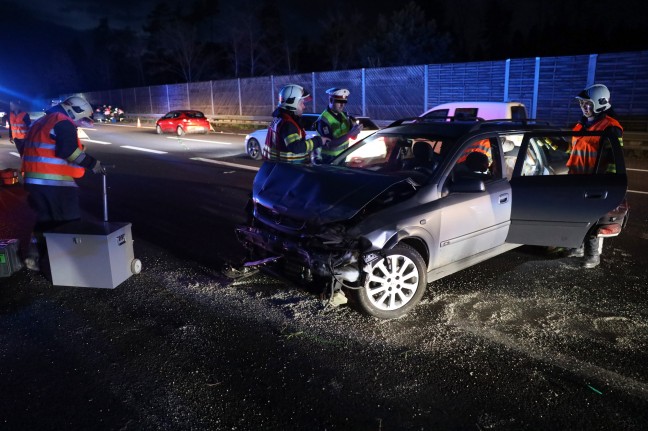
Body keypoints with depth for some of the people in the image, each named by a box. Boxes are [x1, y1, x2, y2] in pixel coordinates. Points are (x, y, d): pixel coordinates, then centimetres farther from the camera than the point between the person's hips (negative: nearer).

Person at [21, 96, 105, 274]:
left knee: (45, 218, 20)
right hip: (54, 182, -9)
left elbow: (28, 149, 26)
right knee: (69, 222, -1)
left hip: (34, 180, 9)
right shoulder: (64, 123, -8)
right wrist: (91, 163, -16)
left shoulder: (40, 122, 23)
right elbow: (68, 150, -22)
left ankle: (34, 257, 25)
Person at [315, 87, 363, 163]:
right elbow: (330, 144, -26)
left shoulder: (344, 115, 2)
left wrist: (355, 131, -19)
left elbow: (353, 137, 3)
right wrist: (349, 134, -33)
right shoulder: (323, 120, -19)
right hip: (329, 160, -6)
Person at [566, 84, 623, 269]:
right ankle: (580, 247, 28)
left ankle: (594, 255, 9)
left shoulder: (610, 128, -11)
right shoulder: (581, 124, 14)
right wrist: (571, 170, 22)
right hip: (578, 179, 8)